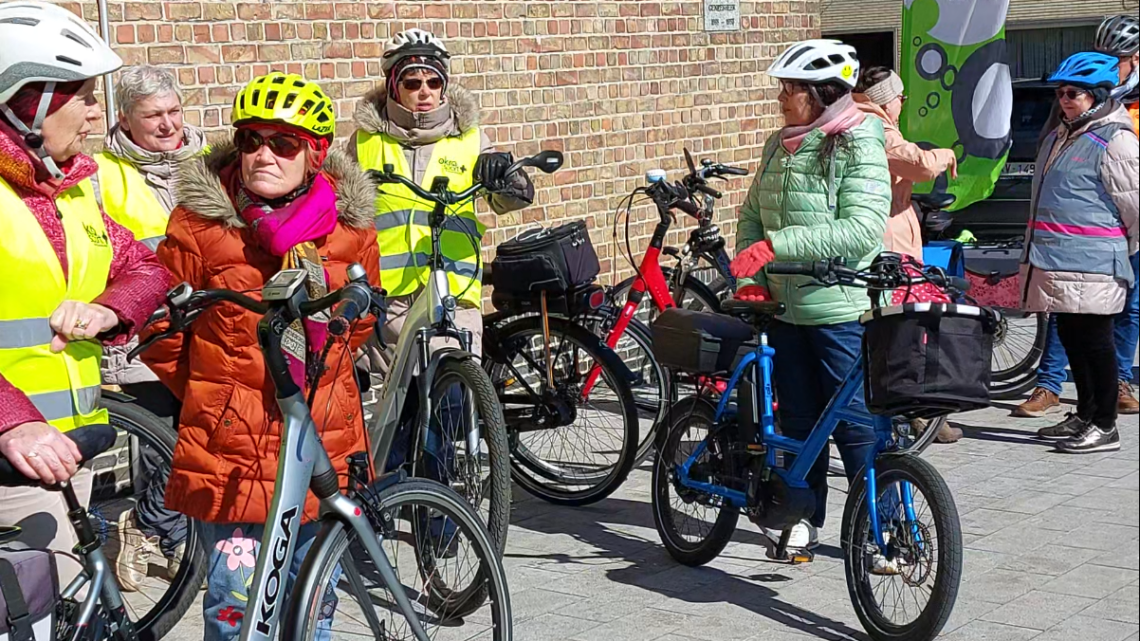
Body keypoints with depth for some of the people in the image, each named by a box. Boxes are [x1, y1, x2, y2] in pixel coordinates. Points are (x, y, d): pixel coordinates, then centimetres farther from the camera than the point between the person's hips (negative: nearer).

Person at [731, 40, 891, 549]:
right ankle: (806, 519, 27)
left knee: (856, 427, -1)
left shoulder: (859, 148, -13)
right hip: (785, 309, 7)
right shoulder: (779, 145, 9)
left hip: (843, 313, -7)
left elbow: (861, 230, -24)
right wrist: (750, 280, -1)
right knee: (798, 421, 15)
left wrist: (774, 246, -27)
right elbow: (751, 216, 15)